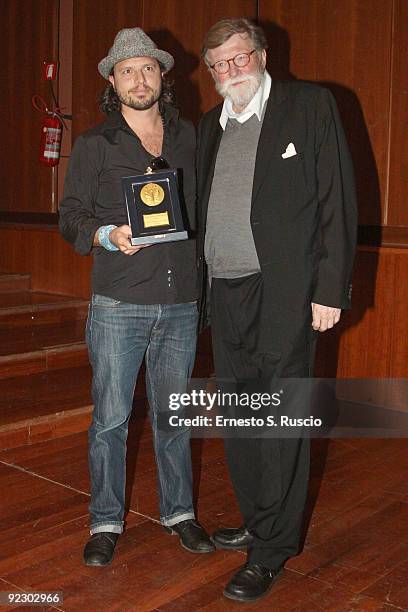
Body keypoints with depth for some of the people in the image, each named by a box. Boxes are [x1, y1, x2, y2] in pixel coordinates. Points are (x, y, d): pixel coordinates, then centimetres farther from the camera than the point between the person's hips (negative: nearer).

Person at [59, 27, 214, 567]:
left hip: (181, 303, 3)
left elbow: (203, 207, 15)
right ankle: (106, 522, 21)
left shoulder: (189, 138, 11)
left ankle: (179, 511, 29)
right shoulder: (95, 145, 3)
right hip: (118, 304, -2)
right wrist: (108, 236, -17)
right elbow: (70, 217, 3)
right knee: (111, 418, 4)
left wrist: (205, 275, 4)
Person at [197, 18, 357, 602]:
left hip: (283, 294, -6)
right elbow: (204, 213, 16)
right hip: (223, 295, 6)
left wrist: (331, 289, -12)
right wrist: (202, 290, 9)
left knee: (279, 426, 1)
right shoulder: (210, 126, 15)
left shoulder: (310, 104, -1)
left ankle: (270, 552, 14)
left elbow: (337, 201, -6)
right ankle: (256, 521, 32)